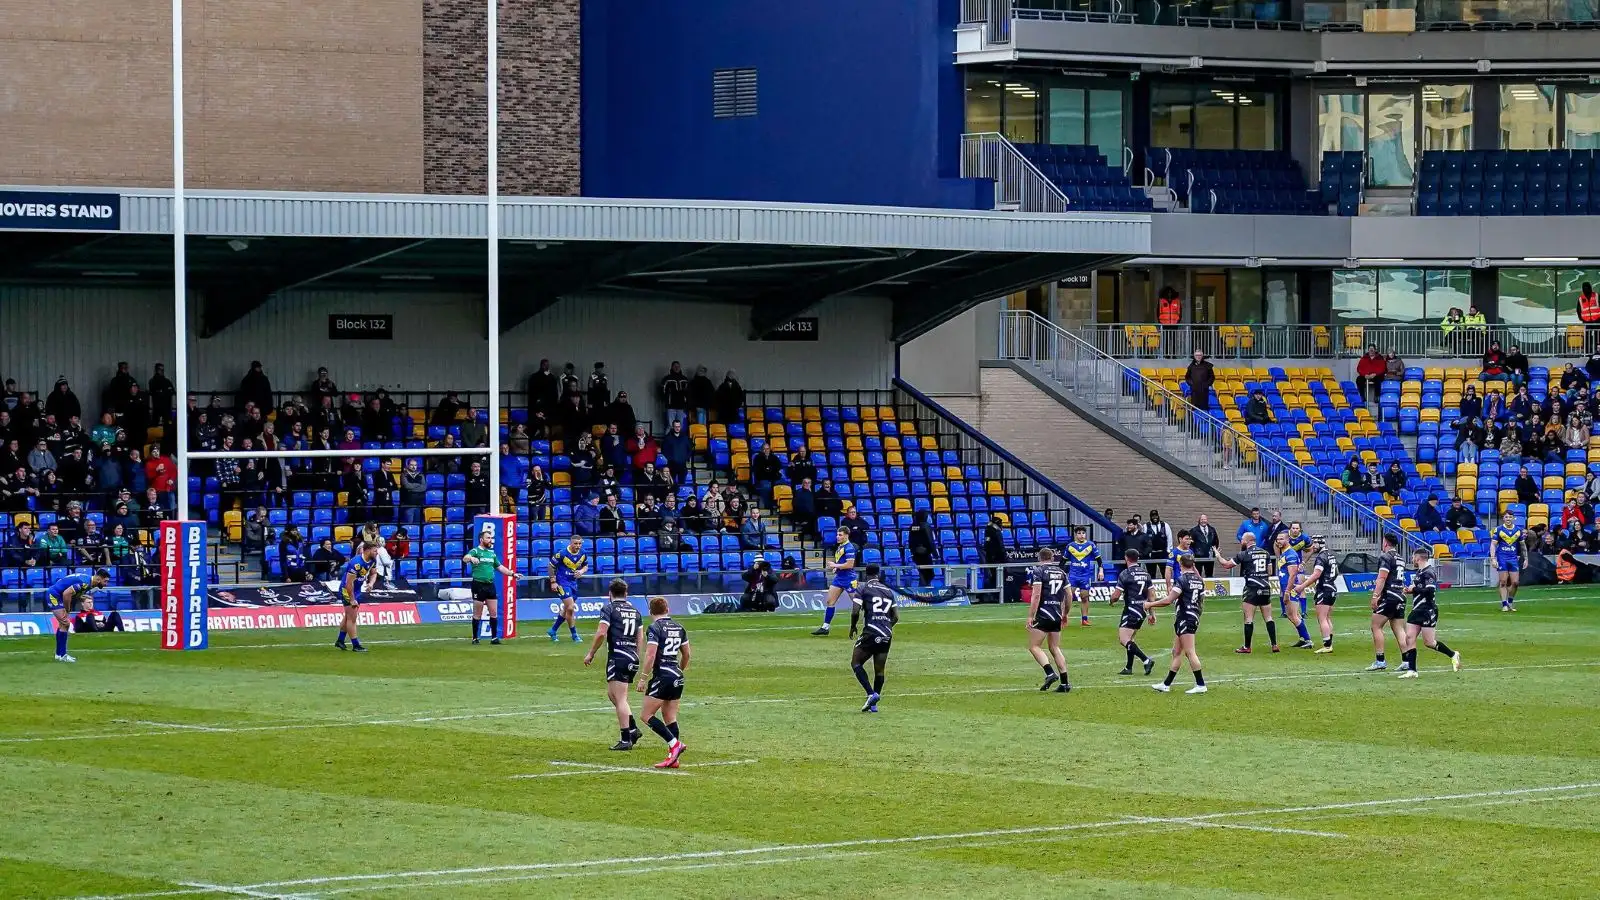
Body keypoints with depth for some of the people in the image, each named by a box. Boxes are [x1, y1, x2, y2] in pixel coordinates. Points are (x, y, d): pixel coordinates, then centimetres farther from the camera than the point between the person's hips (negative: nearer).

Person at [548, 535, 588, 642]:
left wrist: (582, 571, -11)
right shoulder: (562, 553, -18)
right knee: (570, 608, -12)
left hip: (573, 582, 6)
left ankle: (553, 630, 31)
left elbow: (585, 566, 13)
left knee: (566, 609, 14)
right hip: (562, 582, -6)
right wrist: (553, 582, -11)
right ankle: (574, 635, 2)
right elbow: (551, 566, -9)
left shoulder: (583, 554, -3)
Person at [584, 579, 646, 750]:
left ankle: (625, 740, -8)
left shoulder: (608, 608, -3)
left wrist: (591, 654, -3)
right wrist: (638, 660, 23)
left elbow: (601, 633, -13)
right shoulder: (634, 610, 16)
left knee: (620, 699, -6)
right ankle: (633, 729, 12)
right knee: (612, 694, 20)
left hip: (617, 657, -7)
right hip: (633, 658, 7)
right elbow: (640, 637, 17)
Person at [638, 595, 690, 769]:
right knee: (670, 717, 10)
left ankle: (674, 744, -14)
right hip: (677, 677, 7)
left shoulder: (654, 628, -10)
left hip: (662, 675, -7)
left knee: (648, 716, -2)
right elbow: (686, 654, 19)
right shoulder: (678, 628, 11)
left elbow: (650, 655, -18)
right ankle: (673, 758, 5)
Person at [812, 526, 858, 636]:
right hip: (839, 577, 9)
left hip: (848, 579, -9)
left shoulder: (849, 547, -15)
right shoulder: (839, 547, 12)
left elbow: (849, 564, -22)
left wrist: (835, 565, -14)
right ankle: (825, 627, 8)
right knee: (830, 601, 5)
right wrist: (835, 568, 8)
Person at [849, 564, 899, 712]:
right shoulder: (888, 591, 18)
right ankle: (873, 704, 9)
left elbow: (855, 611, -8)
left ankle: (871, 694, -14)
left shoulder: (864, 588, 2)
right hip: (886, 635, 5)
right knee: (879, 670, 11)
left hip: (871, 632, -5)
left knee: (856, 663, 4)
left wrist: (852, 627, 9)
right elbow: (896, 617, 18)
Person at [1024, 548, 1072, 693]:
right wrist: (1065, 613, 30)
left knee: (1034, 646, -1)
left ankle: (1050, 672, -19)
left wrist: (1031, 616, -14)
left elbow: (1036, 595, -15)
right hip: (1057, 615, 6)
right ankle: (1064, 682, 7)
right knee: (1055, 648, 13)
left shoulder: (1038, 571, -6)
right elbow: (1069, 596, 16)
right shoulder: (1061, 573, 12)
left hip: (1043, 615, -6)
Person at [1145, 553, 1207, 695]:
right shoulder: (1199, 580, 10)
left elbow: (1168, 600, -18)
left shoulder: (1182, 580, -14)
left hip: (1184, 618, -9)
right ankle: (1166, 684, 17)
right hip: (1194, 617, 9)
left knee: (1190, 652, -7)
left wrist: (1150, 604, -7)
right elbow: (1202, 602, 17)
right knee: (1177, 652, 13)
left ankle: (1201, 684, -8)